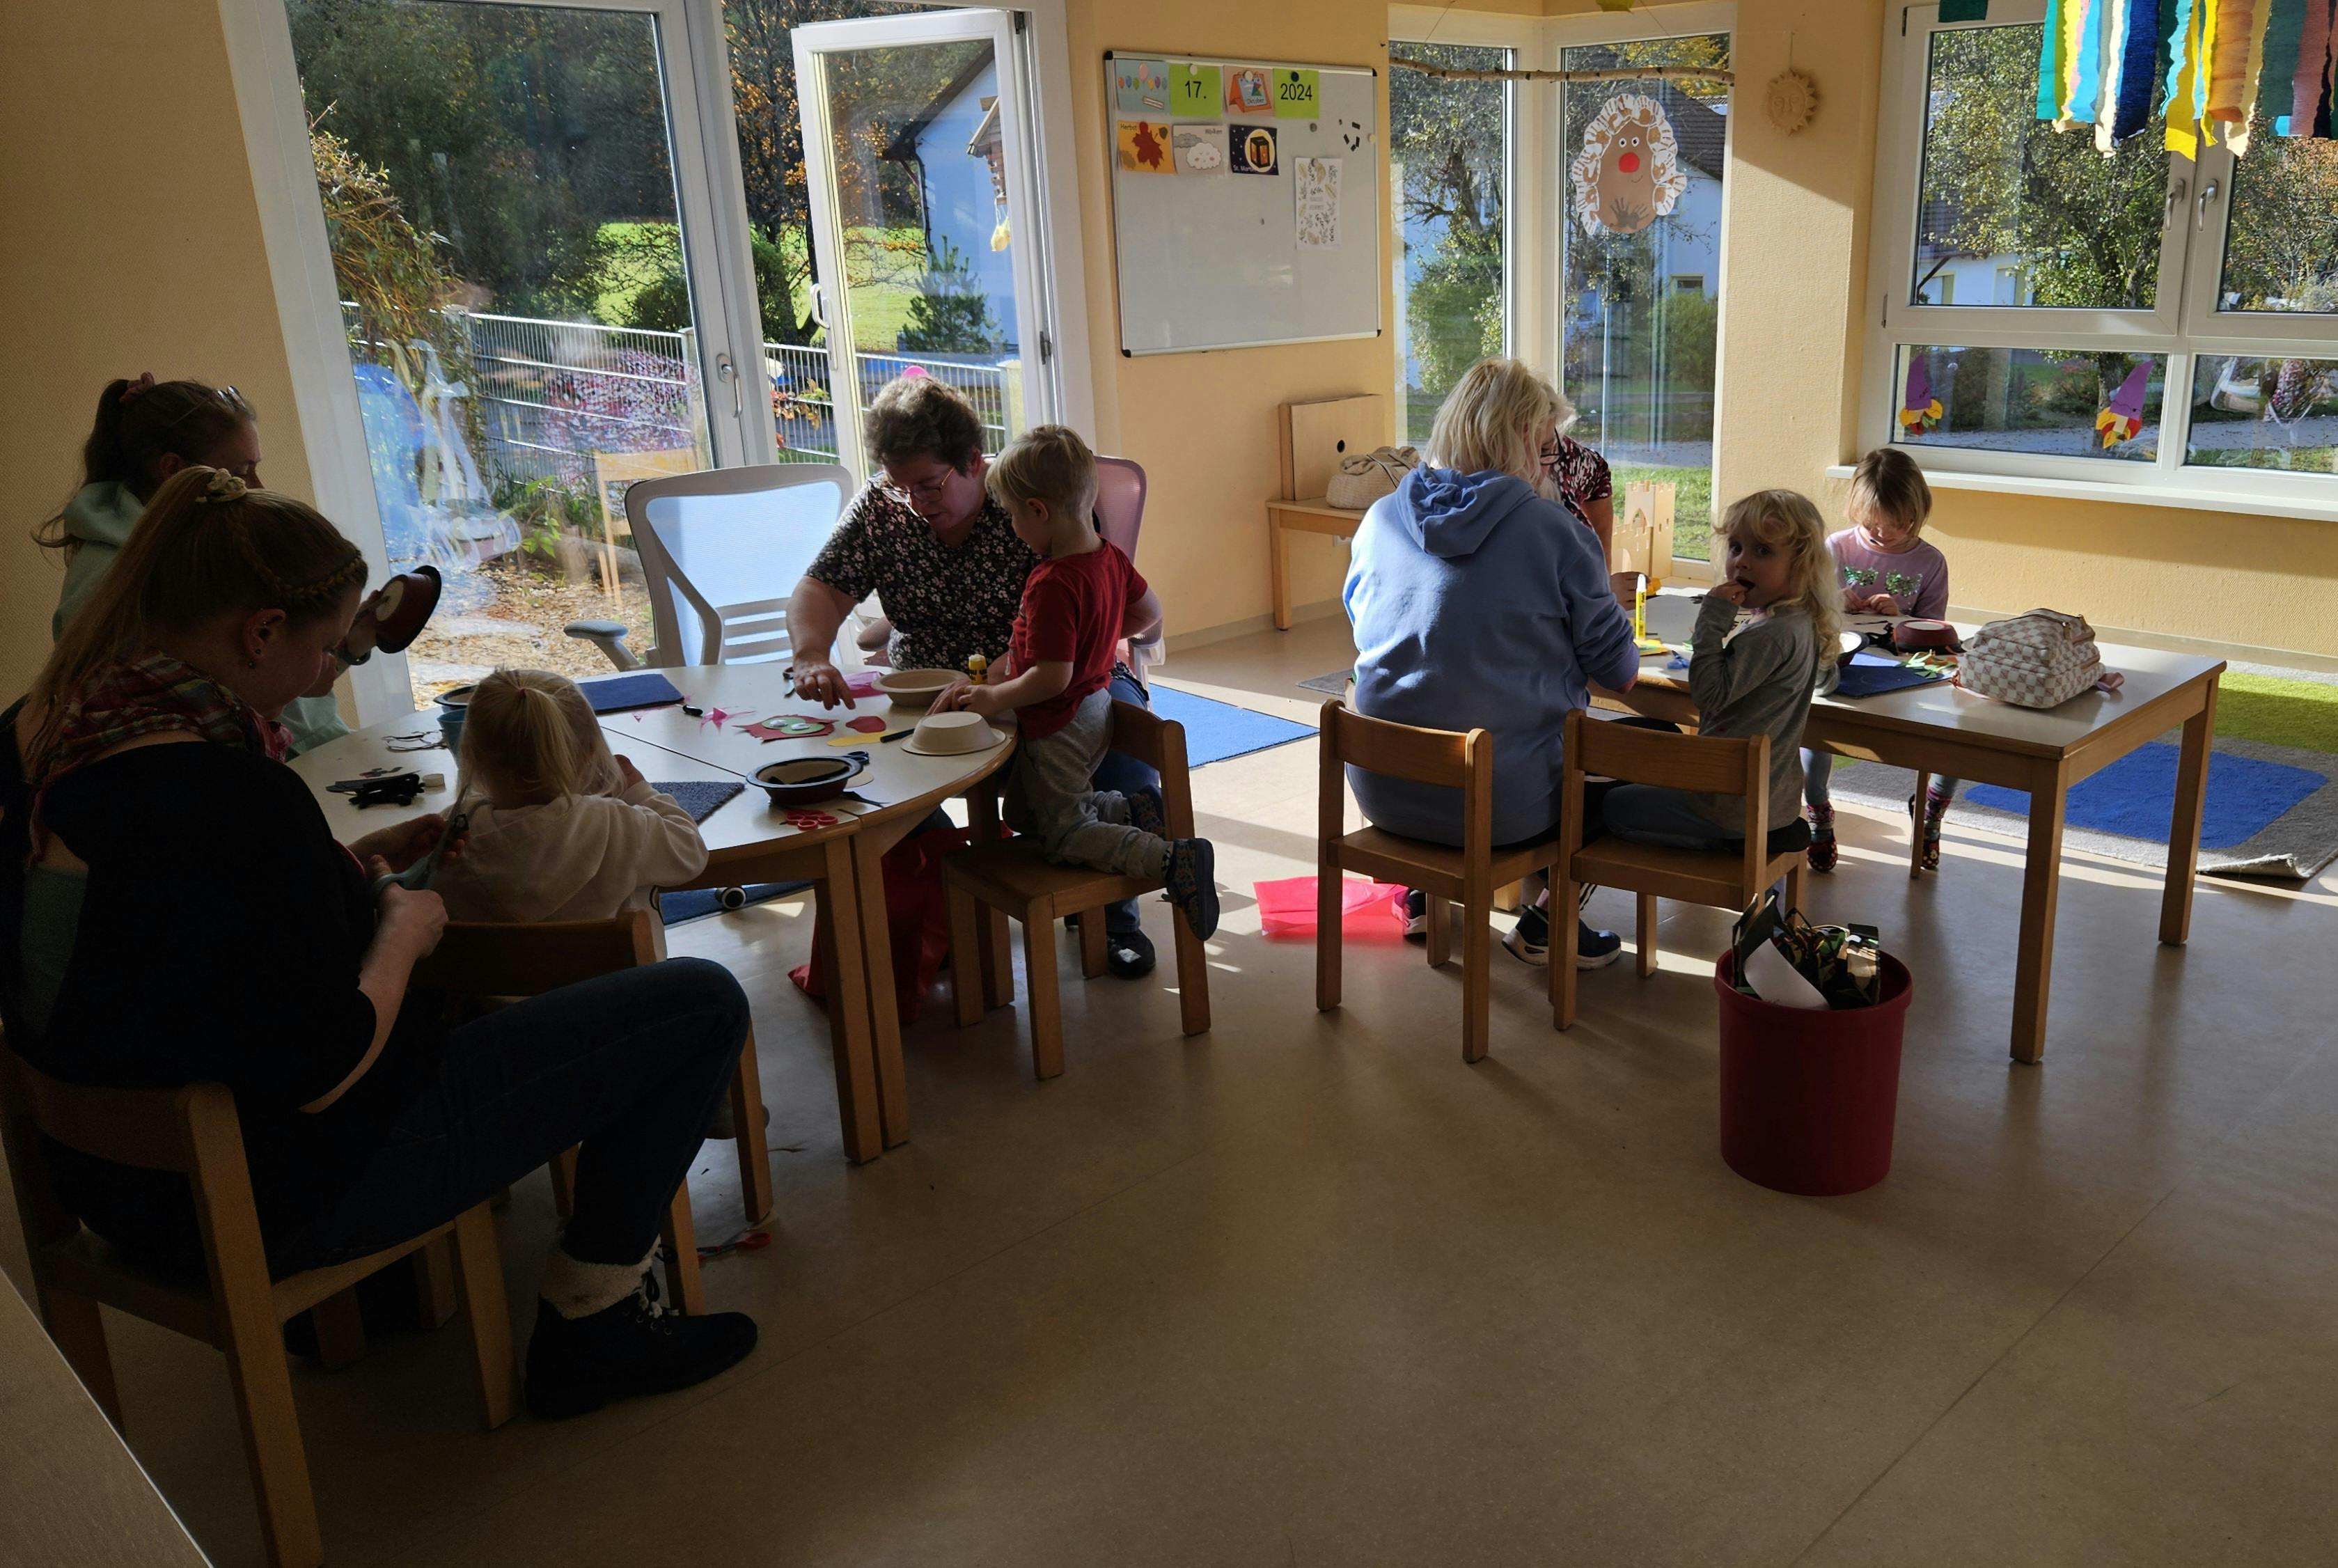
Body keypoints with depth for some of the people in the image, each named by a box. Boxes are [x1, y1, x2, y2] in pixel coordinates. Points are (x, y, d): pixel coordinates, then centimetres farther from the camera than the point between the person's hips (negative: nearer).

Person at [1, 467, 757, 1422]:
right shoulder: (235, 795, -31)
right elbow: (322, 1074, -25)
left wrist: (369, 859, 6)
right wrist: (404, 929, -9)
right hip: (271, 1204, -10)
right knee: (704, 1003, -7)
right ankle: (590, 1325, 8)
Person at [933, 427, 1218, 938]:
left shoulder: (1052, 584, -29)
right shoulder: (1110, 556, -2)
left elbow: (1051, 678, -29)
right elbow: (1145, 613, 14)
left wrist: (994, 697, -18)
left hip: (1059, 726, -9)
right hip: (1095, 707, 9)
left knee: (1065, 836, 4)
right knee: (1022, 812, 23)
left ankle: (1174, 861, -12)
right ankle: (1132, 809, 11)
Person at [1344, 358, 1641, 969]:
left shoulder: (1379, 520, 0)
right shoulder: (1553, 529, -12)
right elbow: (1619, 671, -6)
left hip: (1384, 792, 5)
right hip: (1507, 801, -4)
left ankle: (1424, 891, 38)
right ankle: (1547, 923, 26)